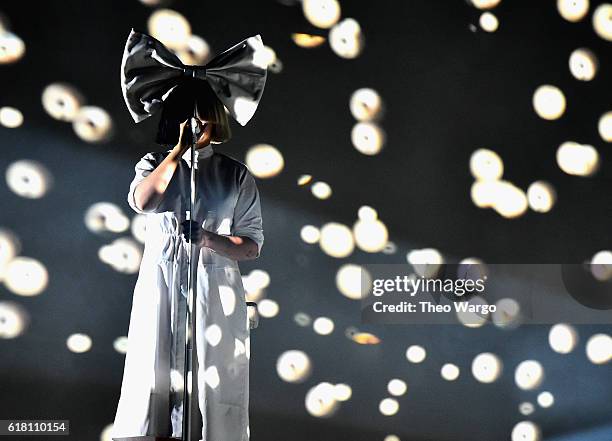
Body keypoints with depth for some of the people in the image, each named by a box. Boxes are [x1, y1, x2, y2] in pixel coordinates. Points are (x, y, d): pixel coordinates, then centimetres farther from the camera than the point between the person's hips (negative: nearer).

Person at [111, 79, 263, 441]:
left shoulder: (237, 174, 7)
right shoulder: (155, 164, 11)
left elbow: (252, 246, 2)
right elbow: (143, 201, -13)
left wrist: (208, 239, -16)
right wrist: (180, 149, -12)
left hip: (215, 293, 0)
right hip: (161, 288, 1)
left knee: (212, 383, -2)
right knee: (154, 380, -1)